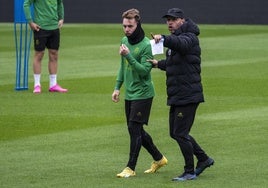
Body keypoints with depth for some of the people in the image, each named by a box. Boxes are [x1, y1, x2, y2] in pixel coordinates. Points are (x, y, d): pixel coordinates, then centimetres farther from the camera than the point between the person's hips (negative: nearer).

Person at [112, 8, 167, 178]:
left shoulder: (146, 45, -16)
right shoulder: (125, 41, 8)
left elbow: (145, 71, -23)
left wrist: (128, 56, -30)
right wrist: (117, 87, 18)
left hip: (142, 93, -8)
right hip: (129, 93, 8)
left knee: (135, 128, -9)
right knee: (136, 130, 12)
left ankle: (130, 168, -4)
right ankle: (159, 158, 27)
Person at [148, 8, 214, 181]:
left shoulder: (190, 37, -12)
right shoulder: (174, 40, 18)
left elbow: (181, 43, -37)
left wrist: (164, 38, -54)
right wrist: (159, 64, 11)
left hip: (188, 96, -10)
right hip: (176, 96, 10)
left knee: (180, 133, -9)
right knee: (175, 133, 15)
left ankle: (190, 172, 1)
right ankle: (204, 159, 27)